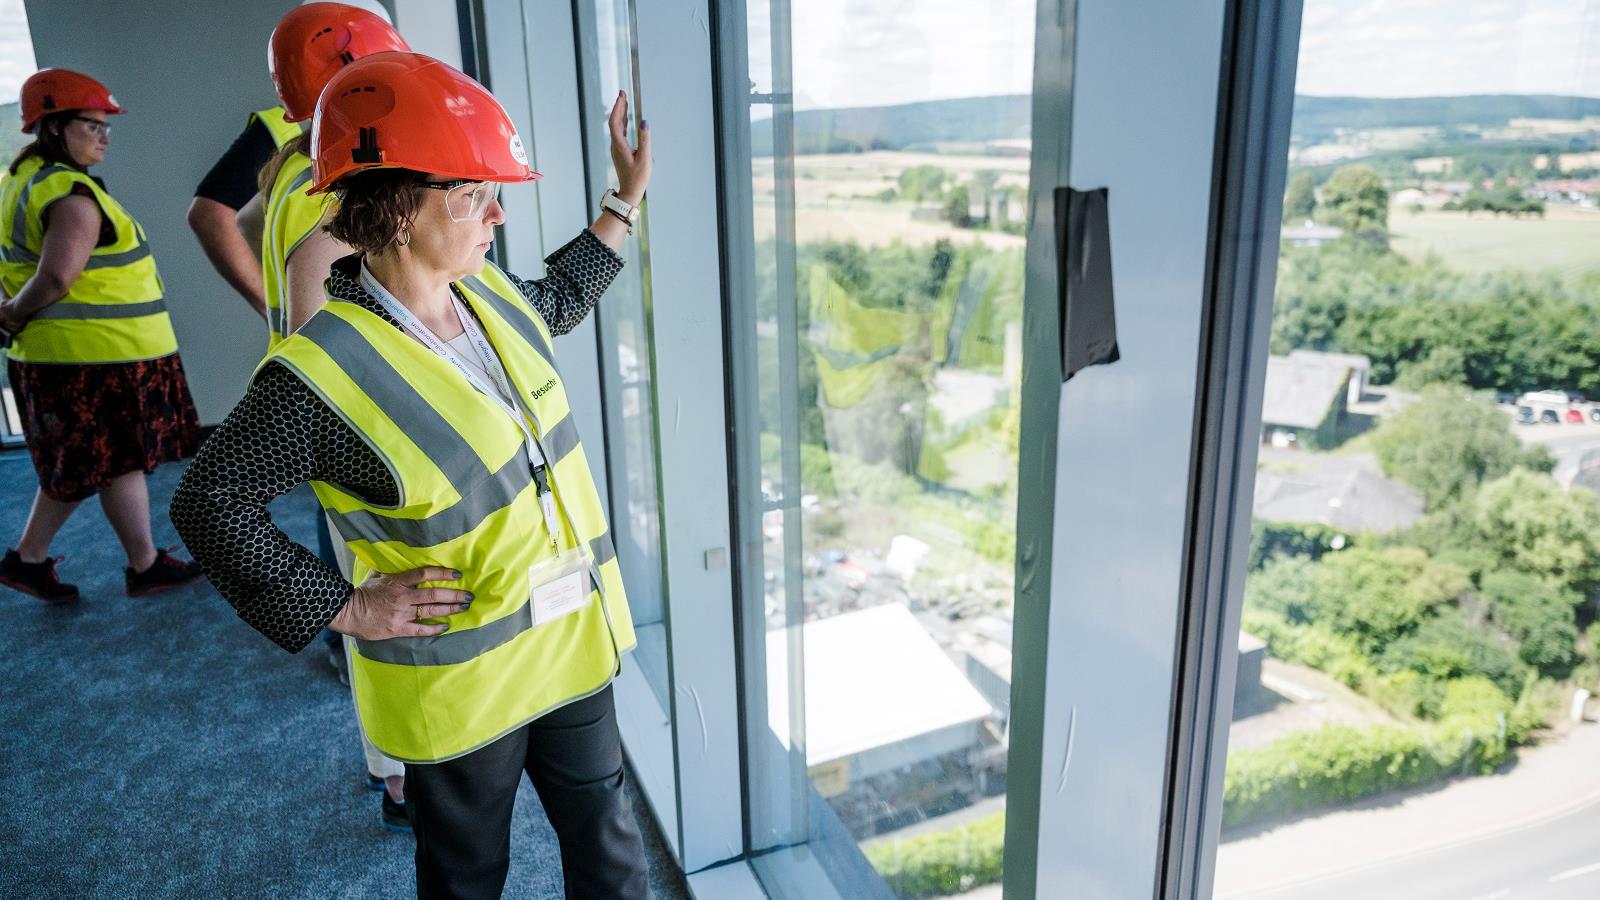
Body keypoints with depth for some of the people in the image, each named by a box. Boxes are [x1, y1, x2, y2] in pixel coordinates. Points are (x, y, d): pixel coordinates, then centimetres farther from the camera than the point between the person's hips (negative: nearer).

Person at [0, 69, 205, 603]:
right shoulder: (73, 195, -19)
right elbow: (56, 277, -28)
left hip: (57, 354, 9)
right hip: (101, 357, -9)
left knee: (79, 465, 20)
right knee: (123, 461, 4)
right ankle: (145, 567, 18)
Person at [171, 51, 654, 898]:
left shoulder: (490, 294, -3)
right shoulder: (321, 375, -24)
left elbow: (555, 304, 21)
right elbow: (207, 501, -14)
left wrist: (624, 202, 20)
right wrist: (342, 608, -16)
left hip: (573, 640, 6)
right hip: (459, 686, -6)